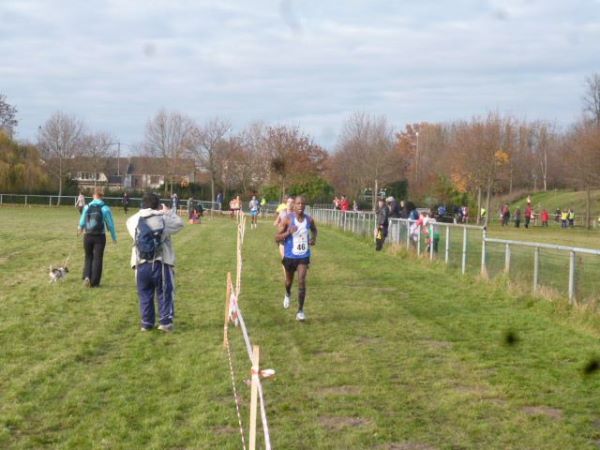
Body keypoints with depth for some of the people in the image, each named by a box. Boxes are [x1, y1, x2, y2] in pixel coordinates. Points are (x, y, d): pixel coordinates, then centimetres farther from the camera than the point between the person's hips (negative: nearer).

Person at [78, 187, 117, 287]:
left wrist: (80, 229, 32)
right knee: (97, 258, 6)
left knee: (88, 257, 17)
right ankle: (94, 282, 5)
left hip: (88, 236, 2)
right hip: (100, 237, -2)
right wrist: (114, 237, 6)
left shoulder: (87, 207, -2)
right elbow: (110, 224, -6)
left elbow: (82, 222, 9)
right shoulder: (105, 208, -9)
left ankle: (86, 277, -2)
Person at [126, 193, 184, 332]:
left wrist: (142, 213, 22)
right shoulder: (164, 220, -7)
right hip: (160, 264, -3)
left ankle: (146, 323, 14)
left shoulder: (134, 220, 1)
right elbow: (179, 223, 7)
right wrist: (169, 212, 18)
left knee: (145, 294, 12)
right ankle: (165, 321, 3)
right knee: (165, 294, 8)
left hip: (141, 264, 3)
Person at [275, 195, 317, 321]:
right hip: (290, 256, 0)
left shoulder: (309, 220, -5)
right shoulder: (288, 219, -14)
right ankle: (288, 294, 55)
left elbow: (314, 230, 19)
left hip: (304, 256, 0)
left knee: (302, 281, -12)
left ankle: (300, 310, -3)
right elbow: (277, 237, -12)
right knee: (289, 280, 19)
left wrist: (314, 238, -2)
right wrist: (288, 232, -29)